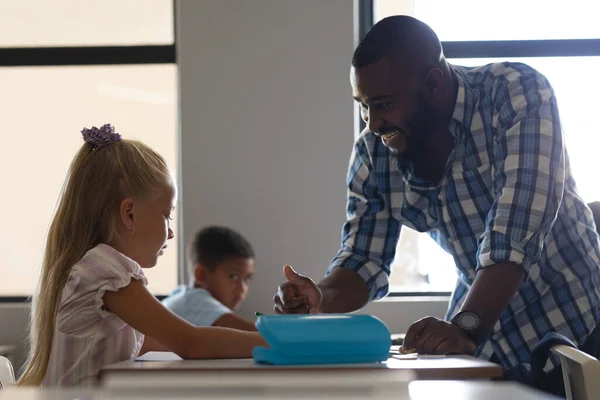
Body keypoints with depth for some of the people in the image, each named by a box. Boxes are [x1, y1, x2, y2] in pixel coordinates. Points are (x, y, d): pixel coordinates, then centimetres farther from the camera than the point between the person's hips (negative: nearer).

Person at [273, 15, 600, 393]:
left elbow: (517, 231, -29)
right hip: (486, 345, 4)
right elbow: (364, 261, -1)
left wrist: (465, 327, -40)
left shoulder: (519, 95, -19)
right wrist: (321, 298, -22)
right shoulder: (372, 154, -6)